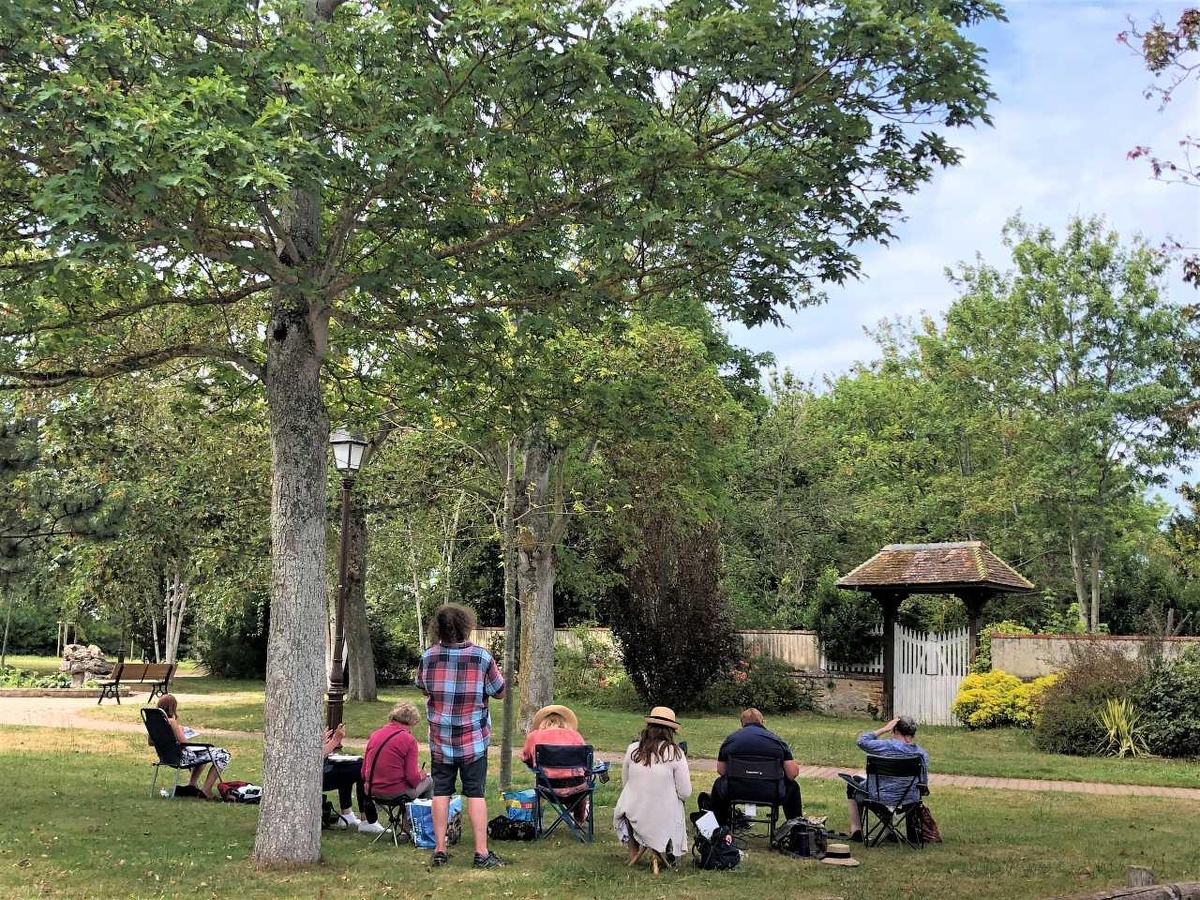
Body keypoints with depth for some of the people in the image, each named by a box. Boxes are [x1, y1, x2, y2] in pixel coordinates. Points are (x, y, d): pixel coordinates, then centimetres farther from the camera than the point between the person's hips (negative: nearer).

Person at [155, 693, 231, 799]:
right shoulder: (171, 721, -24)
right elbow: (184, 742, -22)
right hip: (181, 757, -10)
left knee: (203, 751, 35)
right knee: (224, 755, -6)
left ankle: (192, 784, 27)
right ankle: (206, 791, -5)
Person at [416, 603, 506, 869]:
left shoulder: (428, 657, -6)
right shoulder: (482, 657, -13)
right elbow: (499, 692, -2)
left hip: (440, 739, 2)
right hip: (473, 738, -2)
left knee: (441, 792, 9)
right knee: (475, 793, 3)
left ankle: (439, 850, 11)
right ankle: (482, 853, 4)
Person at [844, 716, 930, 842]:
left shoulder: (888, 746, -22)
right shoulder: (922, 753, -6)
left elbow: (862, 741, -12)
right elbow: (924, 782, 3)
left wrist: (884, 729, -9)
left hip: (881, 799, -5)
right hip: (911, 801, 5)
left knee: (852, 784, 25)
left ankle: (856, 828, 26)